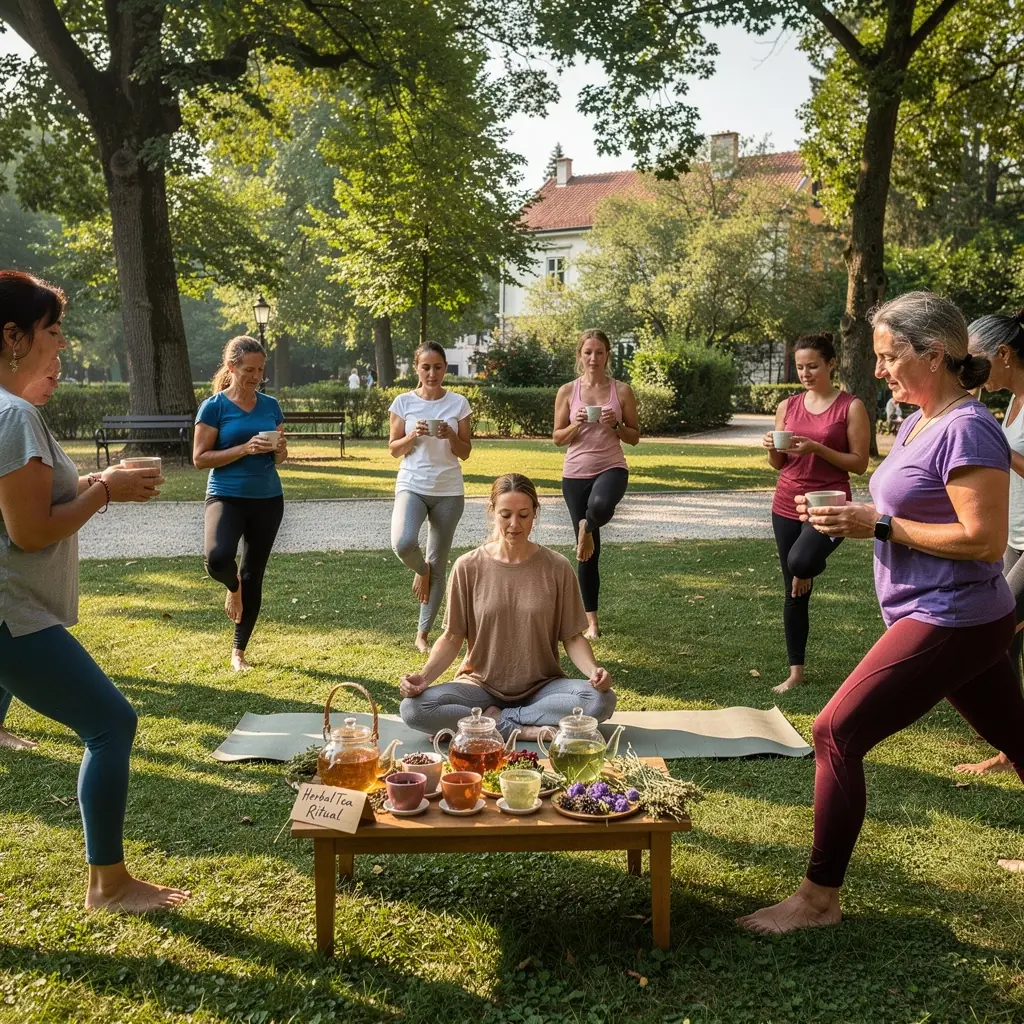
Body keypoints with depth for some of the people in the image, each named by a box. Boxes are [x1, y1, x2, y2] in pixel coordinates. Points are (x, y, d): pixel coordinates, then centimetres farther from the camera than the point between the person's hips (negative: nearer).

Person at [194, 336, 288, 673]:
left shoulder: (270, 405, 6)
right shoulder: (214, 406, -7)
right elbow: (199, 458, -10)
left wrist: (279, 449, -10)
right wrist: (245, 448, -20)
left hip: (268, 499, 4)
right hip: (226, 497, -4)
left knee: (254, 575, 8)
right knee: (217, 558, -30)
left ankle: (238, 651, 23)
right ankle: (232, 587, 9)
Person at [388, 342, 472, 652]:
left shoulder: (458, 403, 1)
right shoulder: (404, 402, 0)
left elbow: (465, 452, 3)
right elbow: (393, 449, 3)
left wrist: (450, 436, -16)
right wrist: (413, 436, -16)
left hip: (449, 491, 1)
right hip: (412, 486, -1)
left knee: (438, 565, 6)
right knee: (404, 544, -29)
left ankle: (423, 634, 19)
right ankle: (420, 569, 9)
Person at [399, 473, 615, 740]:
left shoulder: (557, 568, -4)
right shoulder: (468, 567, -4)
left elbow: (572, 637, -1)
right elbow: (452, 637, -1)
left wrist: (593, 670, -21)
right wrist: (424, 676, -18)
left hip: (541, 687, 0)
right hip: (481, 685, 0)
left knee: (601, 700, -30)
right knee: (412, 709, -27)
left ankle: (494, 719, -16)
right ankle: (526, 730, -19)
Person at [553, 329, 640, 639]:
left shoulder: (622, 391, 2)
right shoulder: (567, 391, 3)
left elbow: (635, 437, 6)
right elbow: (557, 439, 6)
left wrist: (616, 425, -12)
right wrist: (575, 425, -13)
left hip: (611, 468, -1)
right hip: (576, 474, 1)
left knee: (600, 506, -43)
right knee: (588, 553, 7)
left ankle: (587, 529, -8)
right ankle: (591, 620, 19)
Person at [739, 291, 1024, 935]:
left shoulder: (967, 430, -19)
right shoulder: (919, 423, 9)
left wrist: (878, 524, -21)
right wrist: (847, 515, 1)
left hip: (948, 622, -10)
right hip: (963, 622, 10)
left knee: (836, 735, -9)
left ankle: (819, 899, 3)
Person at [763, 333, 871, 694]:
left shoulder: (851, 406, -5)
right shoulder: (787, 406, 8)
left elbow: (860, 463, -8)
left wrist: (817, 449, -18)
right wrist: (772, 448, -8)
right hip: (787, 506, 5)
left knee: (800, 560, -33)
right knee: (792, 592, 8)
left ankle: (807, 569, 7)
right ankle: (796, 671, 20)